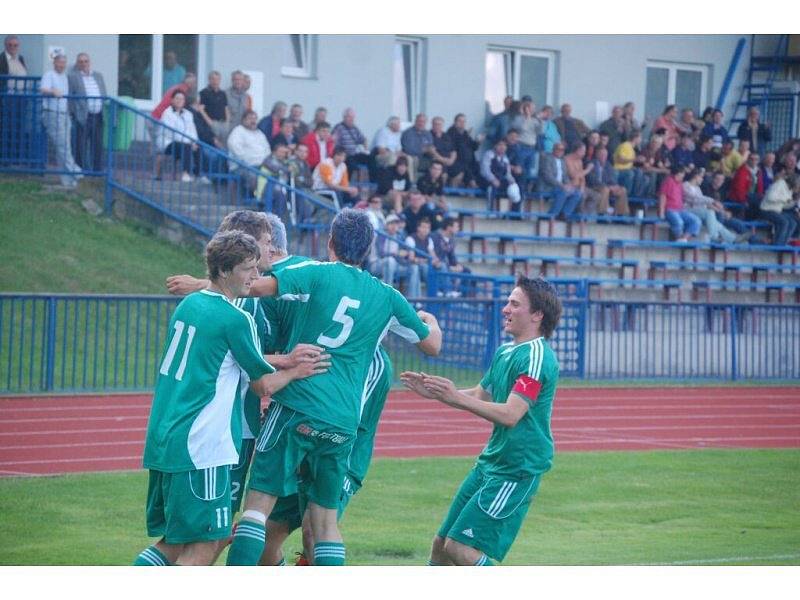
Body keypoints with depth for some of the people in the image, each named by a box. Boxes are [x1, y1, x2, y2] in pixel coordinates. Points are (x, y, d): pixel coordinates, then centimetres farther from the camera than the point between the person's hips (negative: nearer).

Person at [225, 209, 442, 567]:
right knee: (325, 516, 12)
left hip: (297, 405, -4)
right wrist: (431, 321, 48)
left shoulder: (319, 273, 1)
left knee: (259, 501, -7)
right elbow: (432, 345, 25)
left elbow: (260, 286, -13)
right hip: (344, 422, 4)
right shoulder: (387, 297, 14)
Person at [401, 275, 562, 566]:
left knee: (461, 548, -15)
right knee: (441, 544, 12)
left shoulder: (537, 357, -18)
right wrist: (433, 392, 13)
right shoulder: (505, 352, 12)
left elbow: (510, 414, -27)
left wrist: (457, 398, -32)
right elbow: (479, 396, 26)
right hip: (489, 463, 9)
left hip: (516, 471, -9)